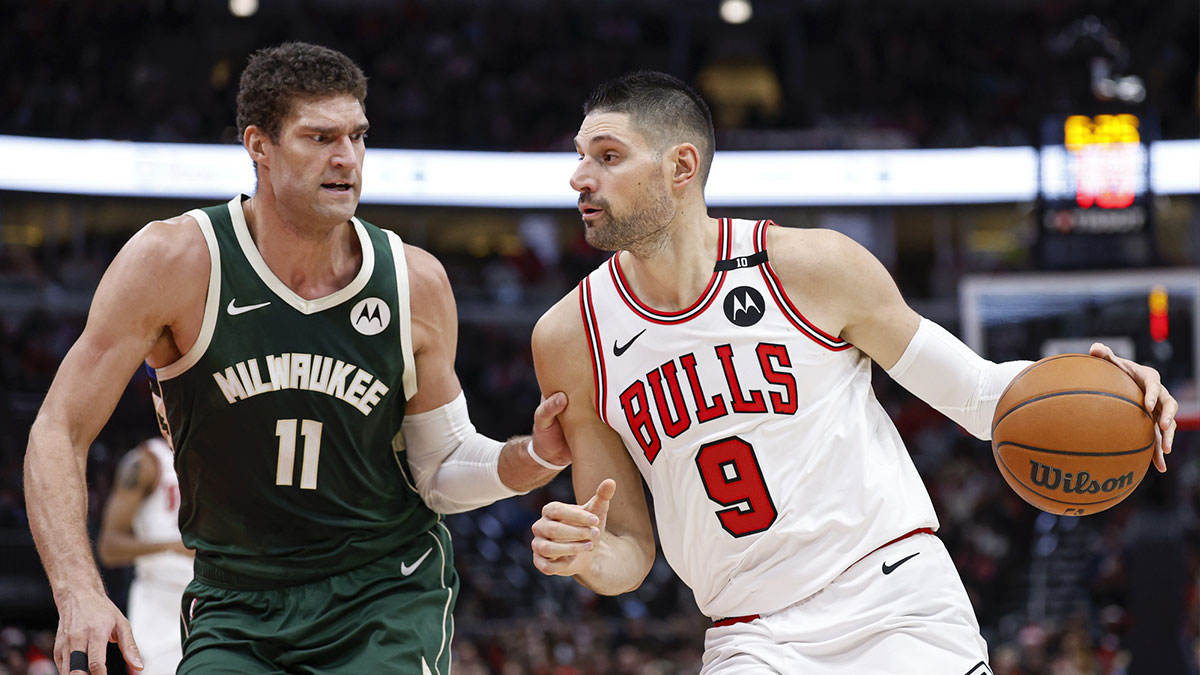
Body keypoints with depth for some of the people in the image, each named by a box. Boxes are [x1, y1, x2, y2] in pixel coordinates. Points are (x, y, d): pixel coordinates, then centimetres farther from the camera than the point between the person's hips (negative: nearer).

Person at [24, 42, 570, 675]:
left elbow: (442, 468, 5)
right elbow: (58, 433, -11)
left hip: (388, 597, 1)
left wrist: (535, 457, -16)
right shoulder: (174, 261, -13)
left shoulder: (415, 284, -6)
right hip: (236, 610, 0)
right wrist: (79, 592, -24)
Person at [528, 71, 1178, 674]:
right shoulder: (571, 337, -1)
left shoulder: (812, 266, -7)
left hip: (900, 607, -2)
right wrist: (583, 555, -18)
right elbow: (629, 554, 5)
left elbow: (970, 389, 2)